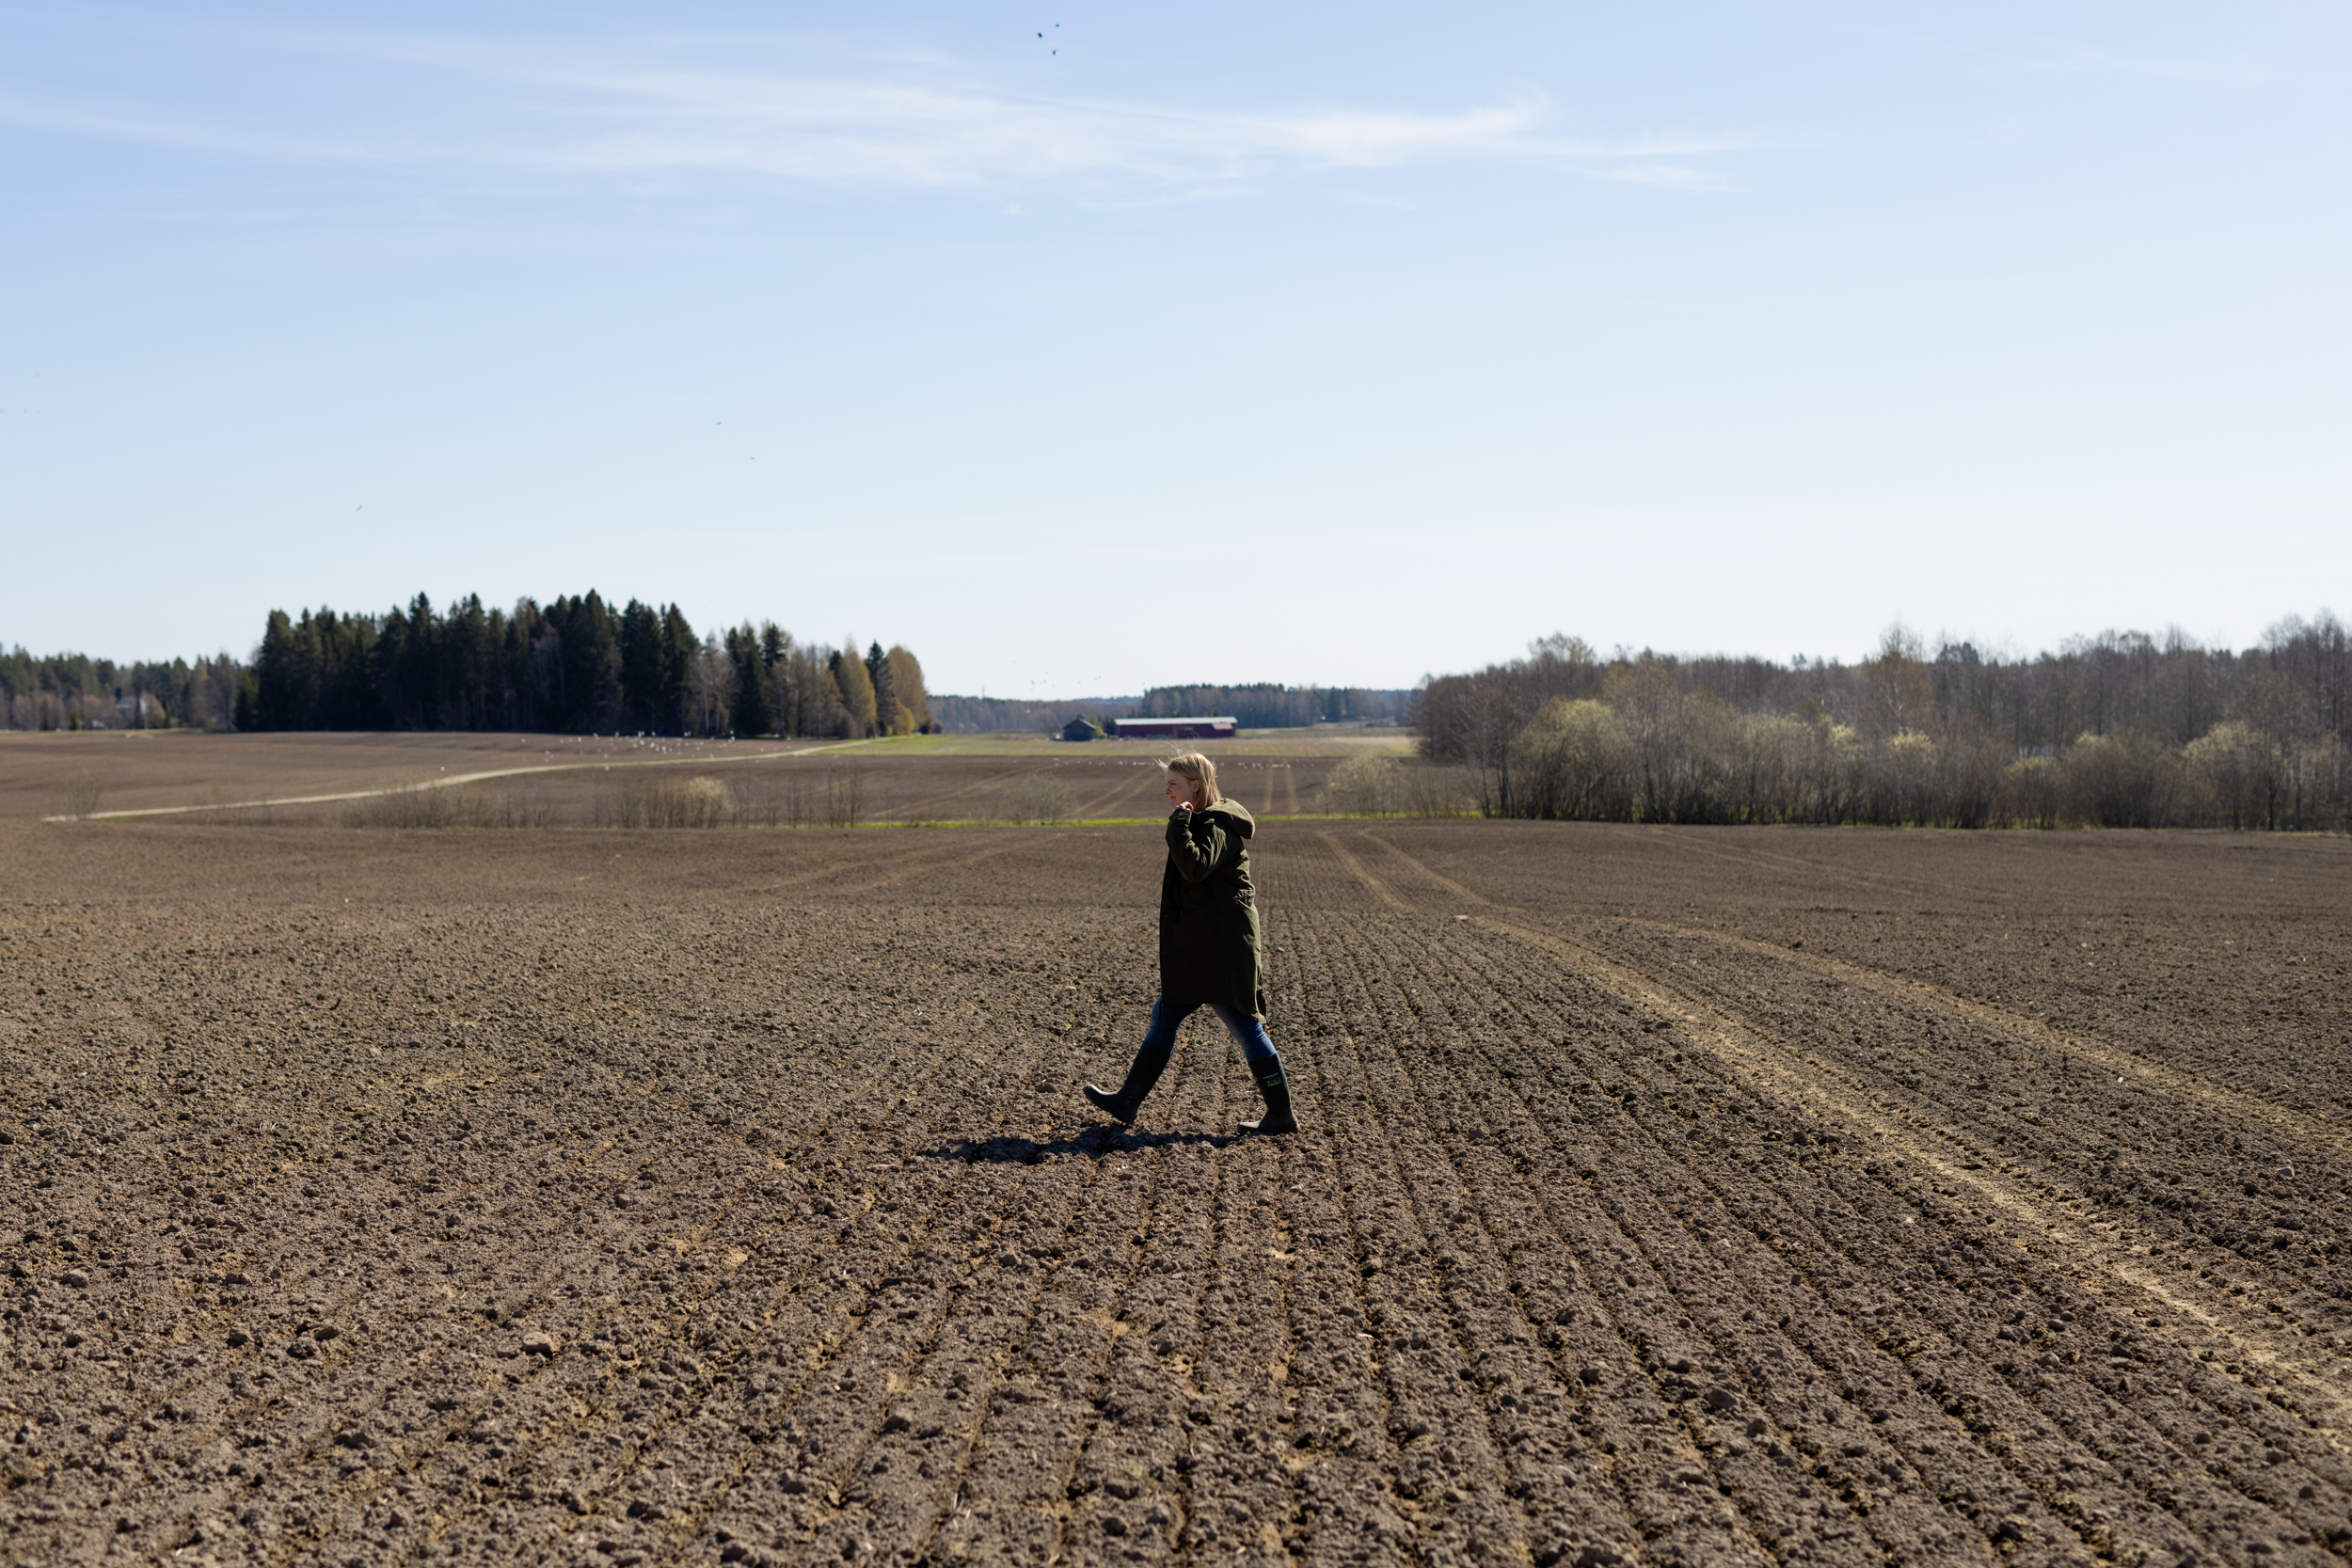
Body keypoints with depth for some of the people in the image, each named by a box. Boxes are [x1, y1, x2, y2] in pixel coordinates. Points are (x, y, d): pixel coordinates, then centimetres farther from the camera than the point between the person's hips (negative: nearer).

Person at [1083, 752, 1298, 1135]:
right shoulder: (1204, 823, 17)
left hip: (1221, 951, -11)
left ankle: (1281, 1114, 3)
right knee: (1164, 1017, 12)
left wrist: (1178, 823, -24)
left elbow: (1195, 867, -30)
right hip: (1196, 950, 11)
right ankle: (1128, 1101, 17)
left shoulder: (1216, 826, -15)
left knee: (1244, 1026, -4)